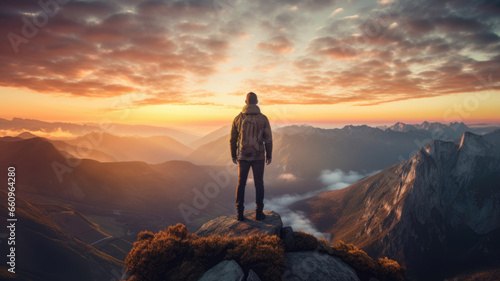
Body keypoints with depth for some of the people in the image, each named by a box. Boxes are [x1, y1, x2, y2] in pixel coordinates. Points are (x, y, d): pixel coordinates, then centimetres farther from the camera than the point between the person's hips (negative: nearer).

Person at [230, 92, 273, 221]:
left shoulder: (238, 118, -2)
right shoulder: (263, 118, -6)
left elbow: (232, 139, 2)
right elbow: (268, 139, -5)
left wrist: (233, 155, 14)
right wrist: (269, 156, 8)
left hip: (243, 157, 1)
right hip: (258, 157, -1)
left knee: (241, 184, 10)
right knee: (259, 184, 10)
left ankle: (240, 213, 11)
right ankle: (259, 213, 13)